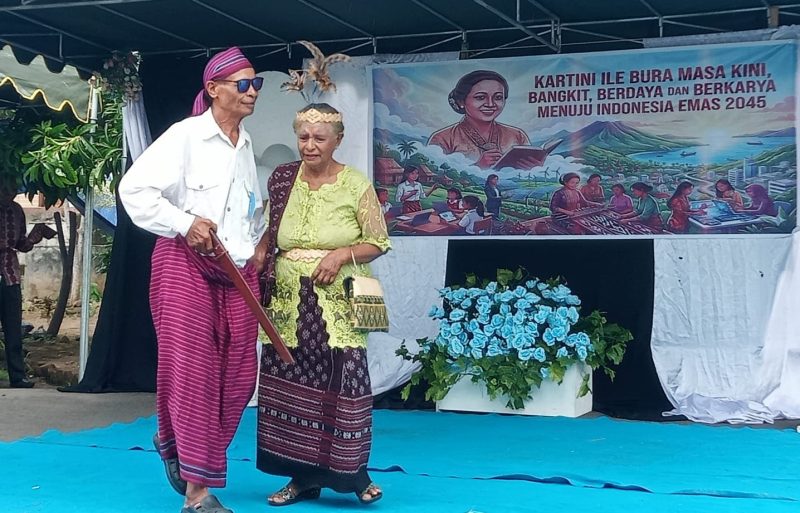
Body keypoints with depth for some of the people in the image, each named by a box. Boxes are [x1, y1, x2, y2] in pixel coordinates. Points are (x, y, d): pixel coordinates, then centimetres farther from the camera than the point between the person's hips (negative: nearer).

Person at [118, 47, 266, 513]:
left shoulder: (247, 145, 15)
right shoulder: (186, 135, -6)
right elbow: (135, 188, -12)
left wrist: (259, 244, 13)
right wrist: (185, 223, -20)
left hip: (238, 271, 7)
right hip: (186, 265, -7)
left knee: (238, 377, 4)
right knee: (193, 373, -6)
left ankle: (175, 445, 29)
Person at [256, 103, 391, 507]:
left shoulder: (356, 185, -4)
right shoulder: (282, 179, 6)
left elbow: (379, 242, 0)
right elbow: (269, 236, 15)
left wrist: (343, 254, -16)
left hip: (338, 304, -3)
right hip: (289, 302, 3)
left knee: (341, 382, -6)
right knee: (291, 384, 5)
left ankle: (351, 472, 9)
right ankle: (302, 476, 16)